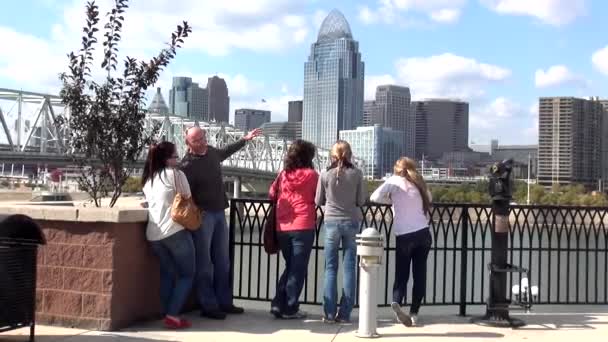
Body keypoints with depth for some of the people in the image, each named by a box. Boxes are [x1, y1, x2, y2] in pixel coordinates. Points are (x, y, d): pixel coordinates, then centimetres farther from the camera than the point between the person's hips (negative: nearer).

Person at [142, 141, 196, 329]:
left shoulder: (147, 179, 16)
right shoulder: (176, 174, -3)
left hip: (153, 235, 6)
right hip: (175, 231, -6)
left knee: (168, 274, 17)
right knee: (187, 274, 4)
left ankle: (167, 315, 11)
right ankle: (172, 316, -5)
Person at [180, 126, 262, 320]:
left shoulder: (211, 152, 6)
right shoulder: (188, 165, -16)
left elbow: (225, 152, 29)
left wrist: (245, 139, 37)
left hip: (219, 213, 8)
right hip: (202, 215, -8)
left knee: (222, 261, 13)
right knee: (204, 264, -2)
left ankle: (224, 302, 22)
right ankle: (208, 306, 5)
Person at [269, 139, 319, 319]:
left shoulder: (283, 174, 5)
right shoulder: (311, 175, -4)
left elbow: (272, 194, 11)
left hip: (282, 227, 5)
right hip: (303, 227, -4)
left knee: (290, 266, 18)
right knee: (298, 269, 5)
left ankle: (278, 304, 12)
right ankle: (290, 309, 6)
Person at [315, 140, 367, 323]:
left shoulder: (326, 174, -3)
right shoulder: (357, 173, -4)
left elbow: (318, 200, 4)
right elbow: (361, 200, -1)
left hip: (331, 222, 0)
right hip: (352, 222, 0)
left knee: (331, 268, 6)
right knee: (349, 267, 5)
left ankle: (330, 313, 5)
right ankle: (345, 313, 5)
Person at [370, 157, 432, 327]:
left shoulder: (394, 181, 1)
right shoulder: (419, 183, 15)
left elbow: (375, 197, -8)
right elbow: (428, 200, 15)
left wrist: (392, 201, 9)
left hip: (404, 236, -3)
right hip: (423, 234, 3)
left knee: (401, 274, 5)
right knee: (419, 274, 10)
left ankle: (396, 302, -22)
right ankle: (414, 313, 9)